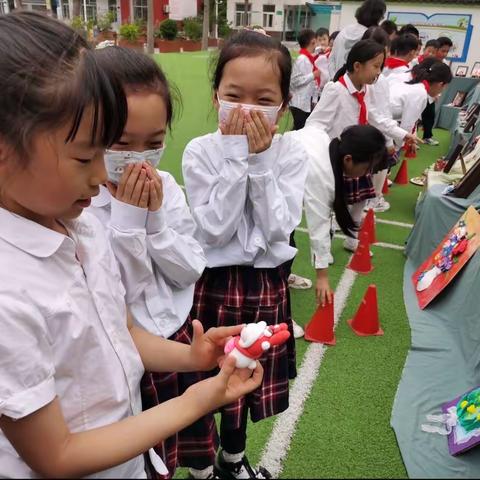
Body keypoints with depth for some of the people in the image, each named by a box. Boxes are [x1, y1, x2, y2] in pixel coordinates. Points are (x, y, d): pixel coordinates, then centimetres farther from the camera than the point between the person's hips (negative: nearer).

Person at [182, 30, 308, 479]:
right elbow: (214, 230, -20)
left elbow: (278, 230, -14)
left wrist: (259, 160, -20)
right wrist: (237, 157, -22)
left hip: (267, 287, 3)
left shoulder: (290, 152, -5)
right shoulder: (201, 151, -11)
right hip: (214, 286, -2)